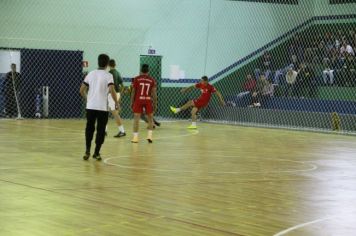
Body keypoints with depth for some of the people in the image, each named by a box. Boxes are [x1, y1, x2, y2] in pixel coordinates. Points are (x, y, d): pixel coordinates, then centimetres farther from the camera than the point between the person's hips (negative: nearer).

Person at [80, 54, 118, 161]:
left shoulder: (91, 74, 8)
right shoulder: (108, 75, -5)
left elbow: (82, 90, 8)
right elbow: (112, 90, -18)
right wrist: (116, 103, -5)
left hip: (90, 106, 4)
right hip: (102, 107, -3)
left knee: (89, 129, 15)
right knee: (100, 130, 7)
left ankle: (87, 151, 7)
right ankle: (96, 153, 8)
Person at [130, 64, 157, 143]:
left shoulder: (136, 79, 1)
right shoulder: (152, 80, 3)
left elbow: (133, 91, 1)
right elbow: (154, 93, 2)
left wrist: (132, 102, 9)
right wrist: (155, 104, 8)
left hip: (138, 100, -1)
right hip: (148, 100, 1)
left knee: (136, 118, 3)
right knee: (150, 118, 15)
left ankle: (135, 137, -1)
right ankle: (149, 135, 6)